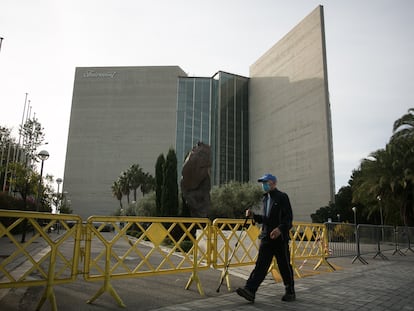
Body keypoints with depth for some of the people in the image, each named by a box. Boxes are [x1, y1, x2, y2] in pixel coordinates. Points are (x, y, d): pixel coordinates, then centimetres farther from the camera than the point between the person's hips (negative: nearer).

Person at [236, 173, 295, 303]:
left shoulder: (282, 197, -5)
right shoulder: (265, 198, 17)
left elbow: (288, 217, -13)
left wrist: (280, 229, -28)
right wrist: (253, 215, 6)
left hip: (280, 238, -6)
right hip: (266, 237, 6)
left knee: (284, 266, 7)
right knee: (260, 264, -1)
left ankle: (290, 292, 23)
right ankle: (250, 290, -7)